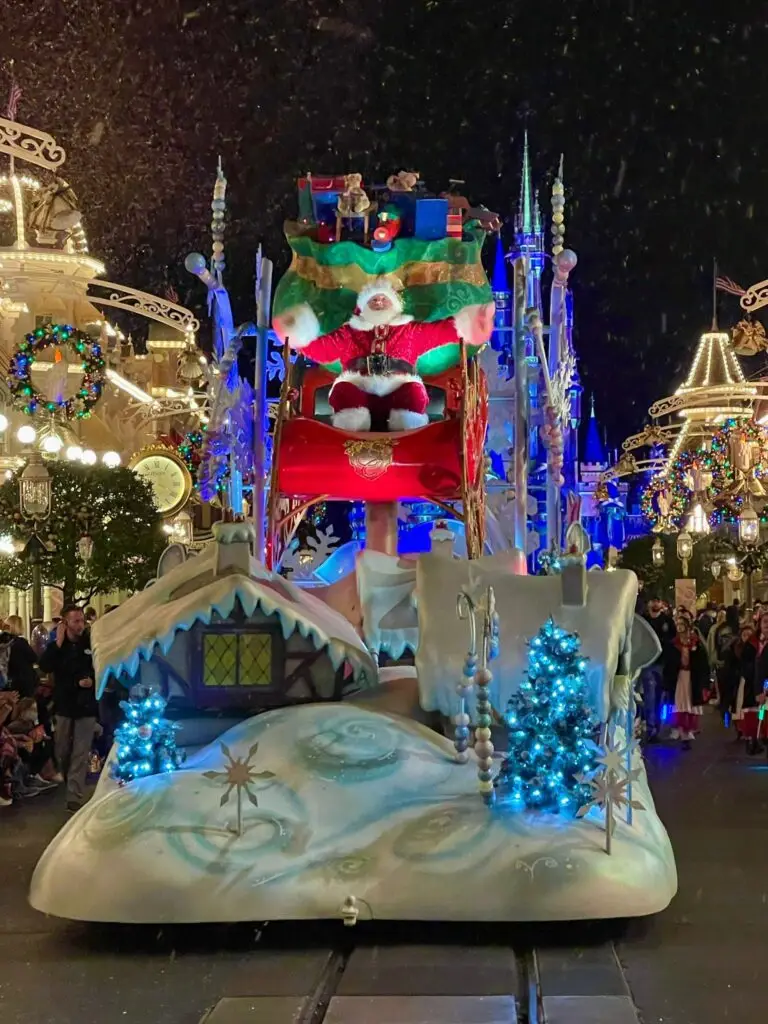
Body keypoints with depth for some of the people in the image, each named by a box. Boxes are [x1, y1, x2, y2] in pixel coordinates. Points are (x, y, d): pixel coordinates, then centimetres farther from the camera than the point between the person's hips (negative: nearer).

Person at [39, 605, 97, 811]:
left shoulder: (92, 643, -5)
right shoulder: (56, 645, -2)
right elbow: (44, 666, -18)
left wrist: (93, 680, -14)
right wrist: (58, 643, -22)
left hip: (86, 706, -2)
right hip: (64, 704, 2)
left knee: (80, 754, -3)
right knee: (62, 751, 13)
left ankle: (75, 797, -3)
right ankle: (65, 786, 35)